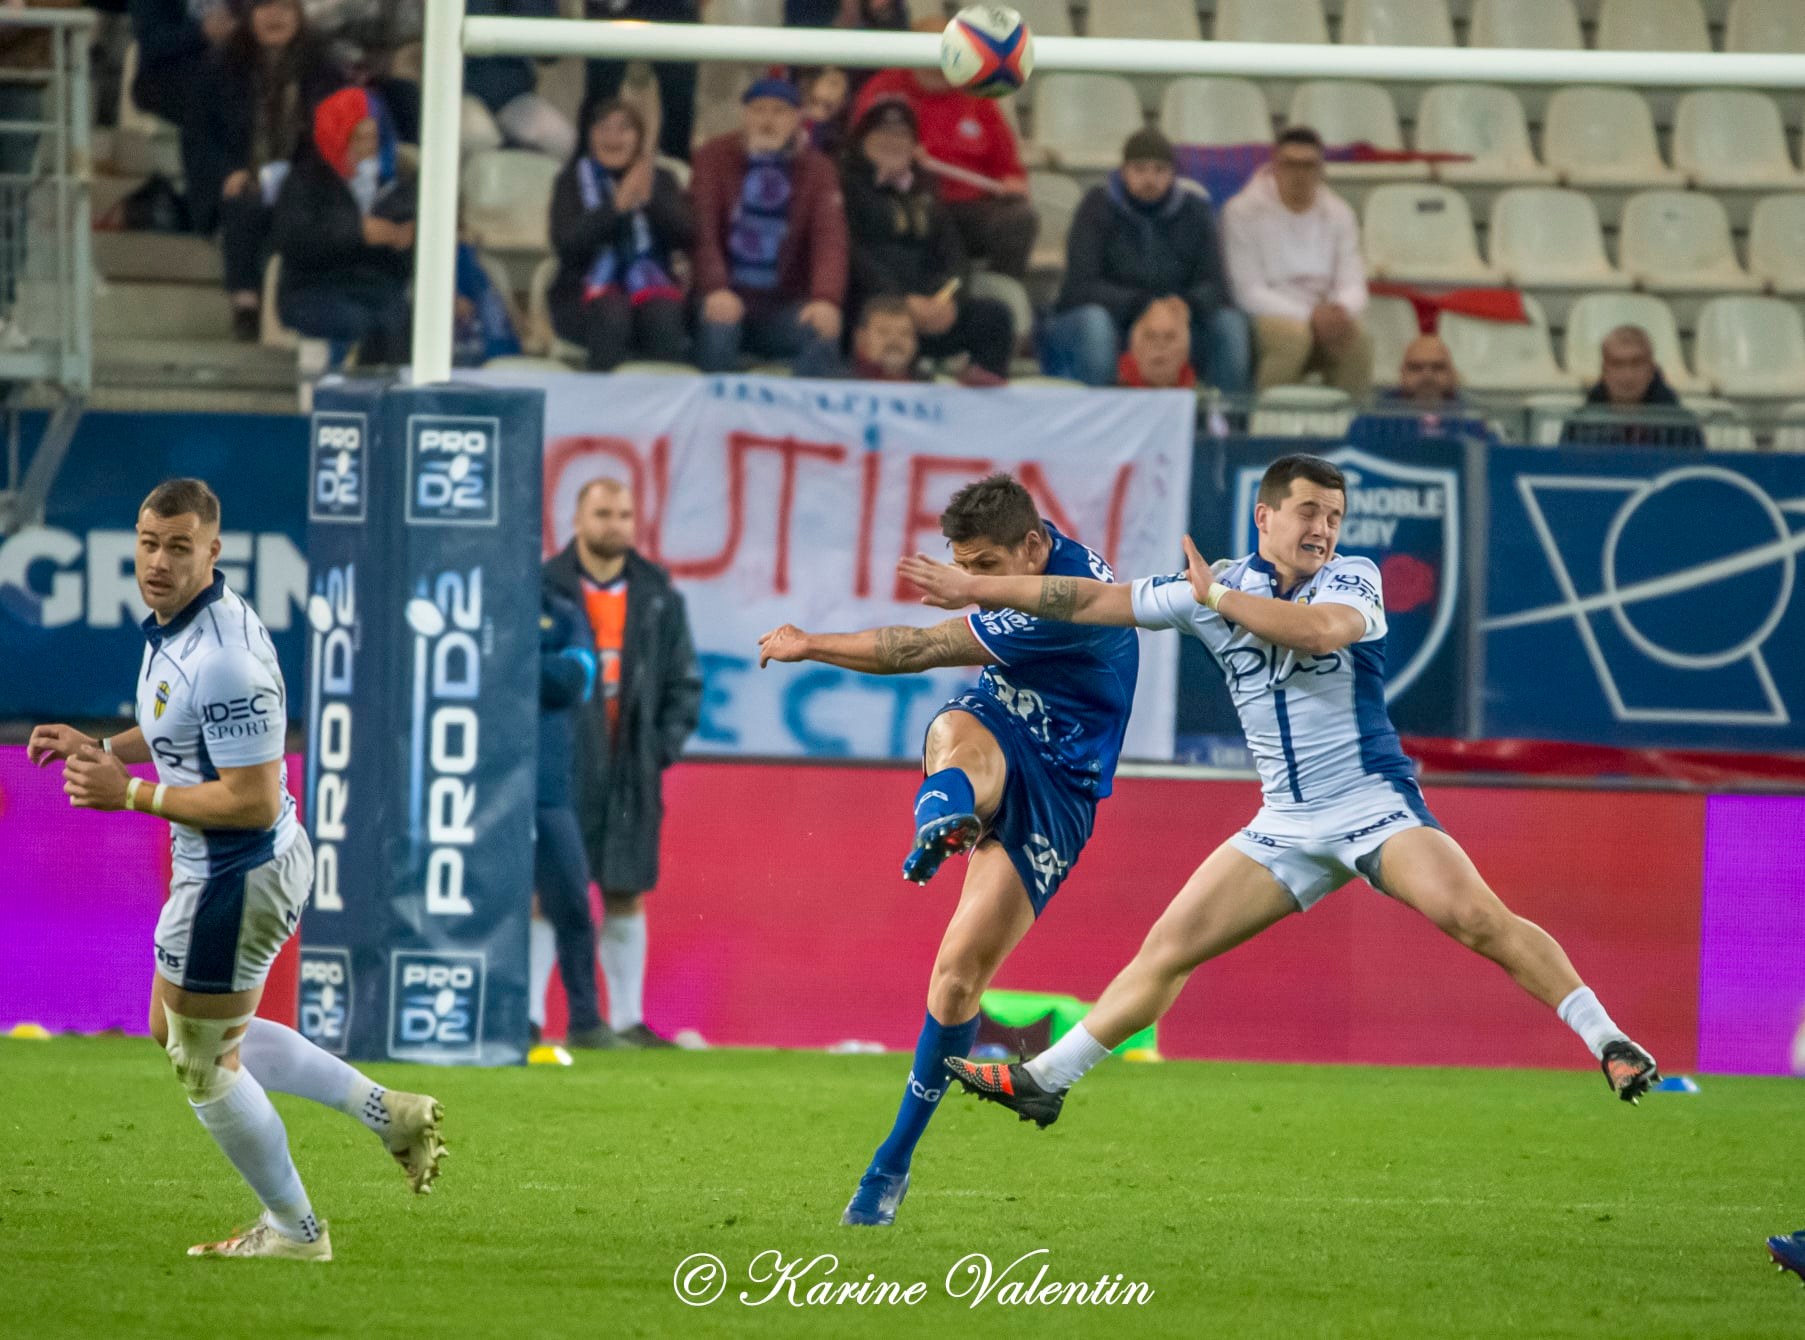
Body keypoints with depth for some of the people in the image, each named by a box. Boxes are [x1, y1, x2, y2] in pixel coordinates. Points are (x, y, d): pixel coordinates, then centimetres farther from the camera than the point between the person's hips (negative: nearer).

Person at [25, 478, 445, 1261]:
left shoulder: (222, 659, -29)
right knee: (175, 1031, 27)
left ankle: (293, 1231, 27)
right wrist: (99, 749, 7)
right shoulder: (174, 625, 2)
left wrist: (130, 794, -25)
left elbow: (254, 800, -29)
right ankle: (387, 1113, 27)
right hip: (229, 868, 10)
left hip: (238, 877, -10)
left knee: (204, 1067, 9)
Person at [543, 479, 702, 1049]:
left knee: (626, 896, 7)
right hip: (560, 766, -3)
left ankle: (626, 1019, 12)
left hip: (630, 770, 3)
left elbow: (684, 680, 14)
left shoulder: (659, 594, 9)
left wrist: (665, 745, 2)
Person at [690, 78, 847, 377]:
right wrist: (715, 289, -29)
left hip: (786, 304, 1)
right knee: (718, 327, -36)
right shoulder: (714, 158, 3)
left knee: (823, 334, -30)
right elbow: (703, 230, -9)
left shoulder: (818, 170, 5)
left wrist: (826, 299, -29)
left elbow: (830, 238, -9)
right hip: (729, 296, -1)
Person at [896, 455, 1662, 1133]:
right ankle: (1045, 1082, 11)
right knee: (1168, 947, 2)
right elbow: (1092, 600, 10)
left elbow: (1324, 629, -29)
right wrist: (980, 589, 11)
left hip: (1376, 804, -4)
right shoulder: (1212, 589, 4)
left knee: (1476, 917, -26)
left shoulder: (1352, 580, -6)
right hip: (1287, 826, 4)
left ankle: (1609, 1045, -24)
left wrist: (1217, 596, -17)